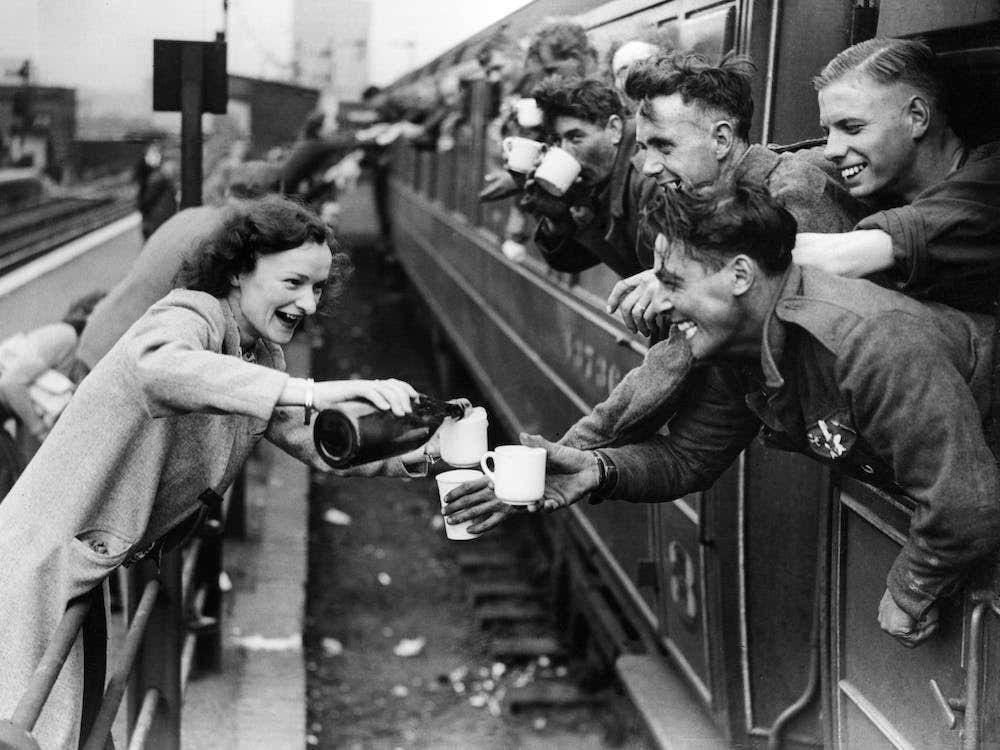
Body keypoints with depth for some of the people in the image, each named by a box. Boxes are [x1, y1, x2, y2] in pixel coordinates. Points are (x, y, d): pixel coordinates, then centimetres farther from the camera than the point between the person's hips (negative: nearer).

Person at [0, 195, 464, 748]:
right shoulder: (189, 316, -22)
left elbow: (322, 444, 5)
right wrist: (312, 392, -56)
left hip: (91, 567, 9)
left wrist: (419, 456, -13)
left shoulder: (261, 355, 6)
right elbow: (159, 370, -46)